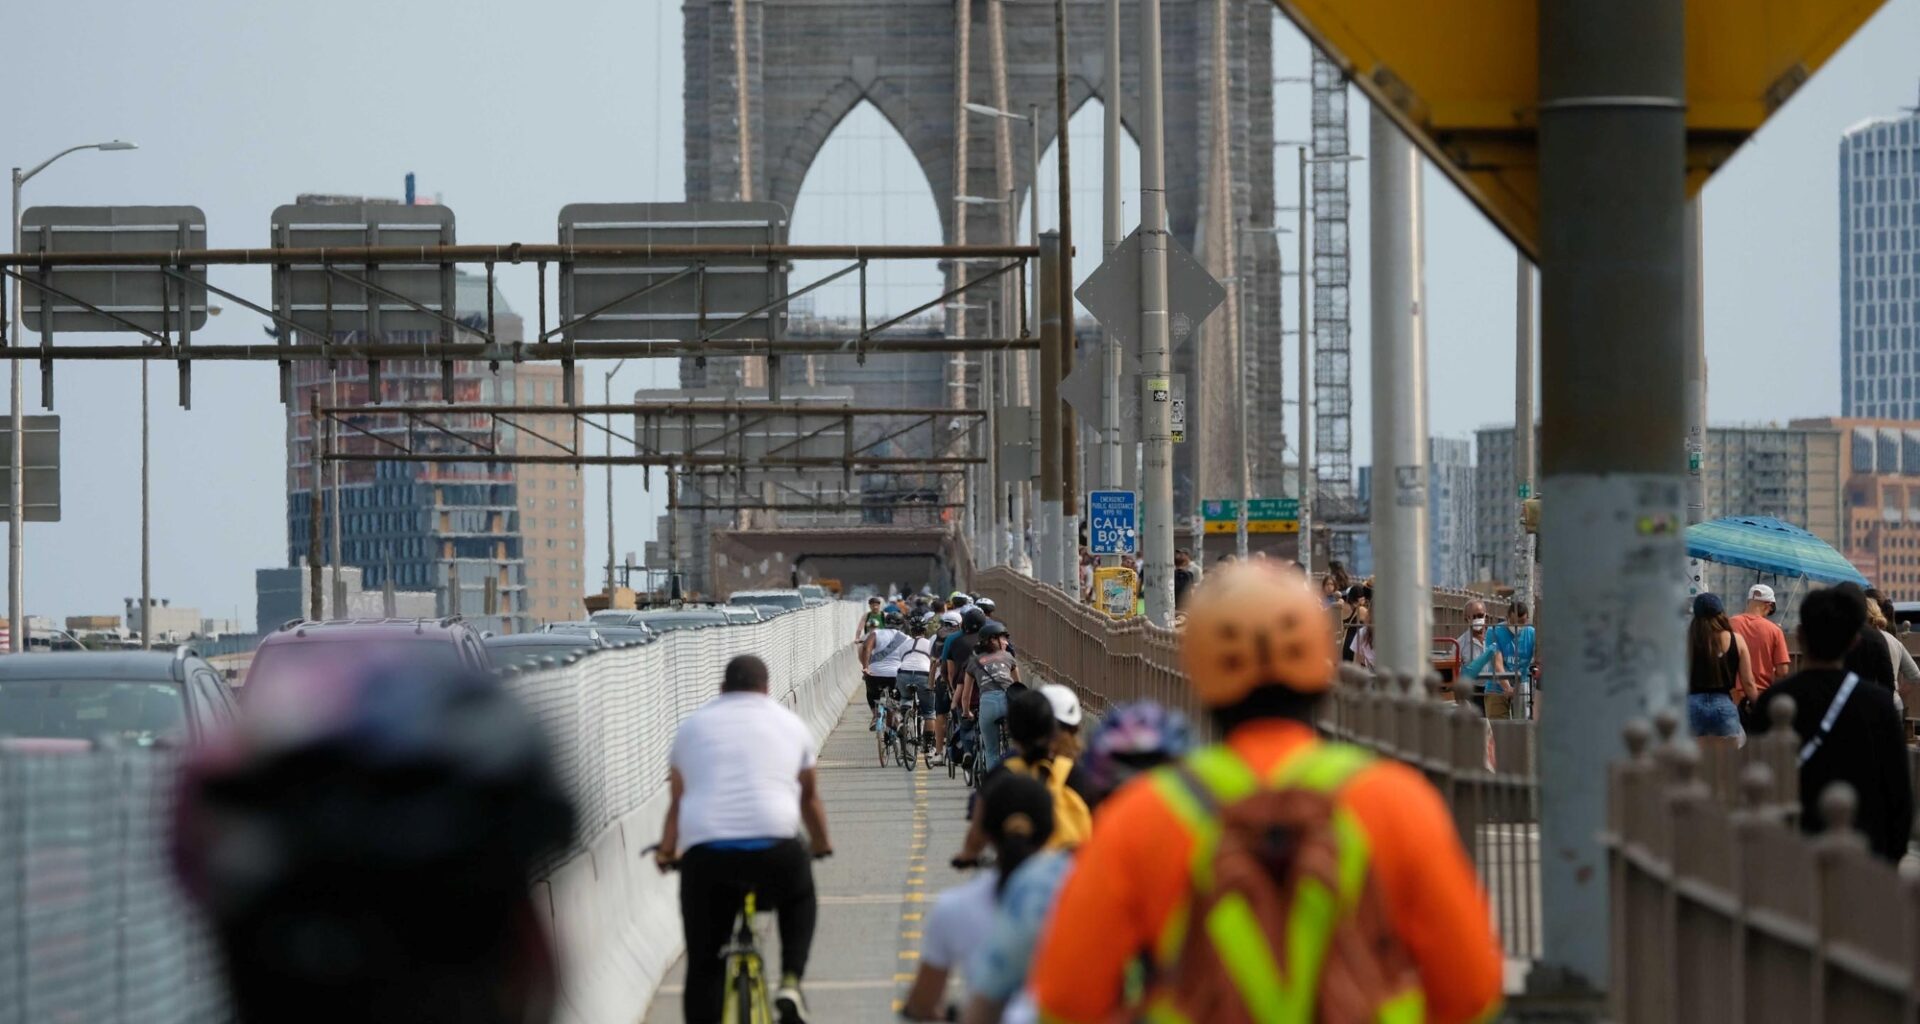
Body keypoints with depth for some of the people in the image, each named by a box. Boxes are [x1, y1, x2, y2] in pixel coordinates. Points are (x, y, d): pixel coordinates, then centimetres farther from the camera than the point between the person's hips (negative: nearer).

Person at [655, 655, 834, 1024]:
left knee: (704, 965, 8)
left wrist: (666, 851, 38)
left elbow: (676, 803, 23)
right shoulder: (790, 724, 18)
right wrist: (821, 846, 44)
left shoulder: (692, 726, 19)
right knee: (799, 901, 31)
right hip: (775, 849, 0)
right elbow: (810, 798, 28)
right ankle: (791, 981, 13)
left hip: (705, 853, 0)